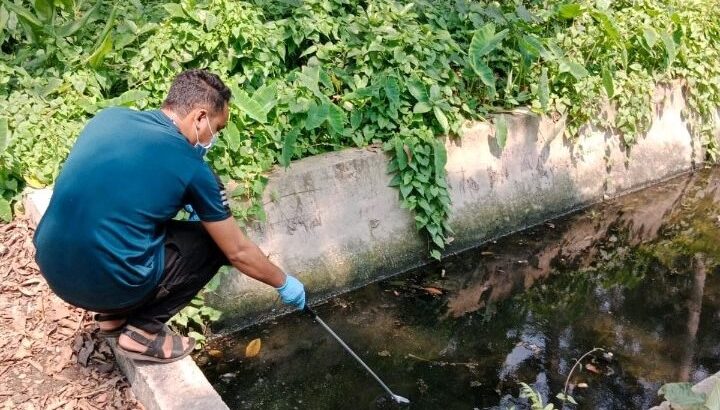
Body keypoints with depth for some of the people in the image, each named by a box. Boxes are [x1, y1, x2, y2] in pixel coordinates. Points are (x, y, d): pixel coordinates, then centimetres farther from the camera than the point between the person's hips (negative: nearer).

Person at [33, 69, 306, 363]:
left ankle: (114, 314, 22)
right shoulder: (192, 167, -8)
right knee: (213, 241, 11)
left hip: (51, 267, 7)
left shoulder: (109, 117, 6)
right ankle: (143, 331, 6)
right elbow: (238, 252, 2)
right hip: (107, 283, -7)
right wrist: (284, 283, 19)